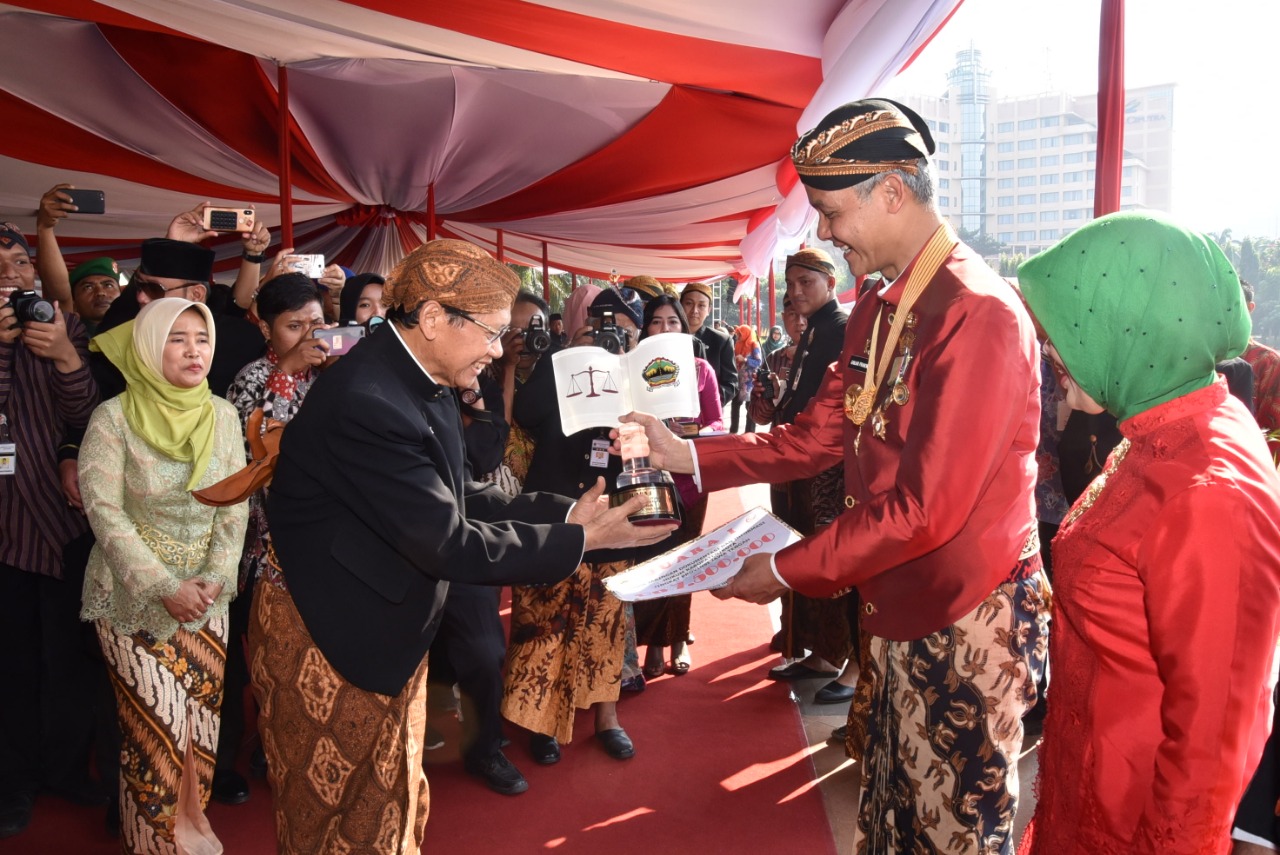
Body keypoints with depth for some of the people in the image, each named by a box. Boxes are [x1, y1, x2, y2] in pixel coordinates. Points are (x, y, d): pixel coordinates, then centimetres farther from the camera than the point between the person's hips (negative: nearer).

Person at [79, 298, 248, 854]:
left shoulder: (222, 415, 1)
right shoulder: (113, 417, -11)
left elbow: (235, 504, 2)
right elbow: (105, 513, -13)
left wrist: (217, 577, -10)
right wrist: (165, 588, -18)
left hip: (207, 594, 4)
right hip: (135, 598, -4)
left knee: (201, 719, 9)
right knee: (158, 729, -1)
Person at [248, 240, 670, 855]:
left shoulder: (424, 384, 0)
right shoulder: (366, 401, -31)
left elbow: (457, 499, 2)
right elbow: (447, 542, -29)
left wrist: (564, 512, -6)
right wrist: (579, 541, -23)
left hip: (389, 630, 9)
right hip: (328, 638, -9)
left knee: (394, 801, 23)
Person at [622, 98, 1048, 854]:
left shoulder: (979, 314, -22)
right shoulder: (876, 314, 8)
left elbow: (926, 508, -24)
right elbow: (815, 439, 8)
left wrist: (786, 571, -17)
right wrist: (688, 454, -1)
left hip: (967, 622, -8)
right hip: (898, 611, 8)